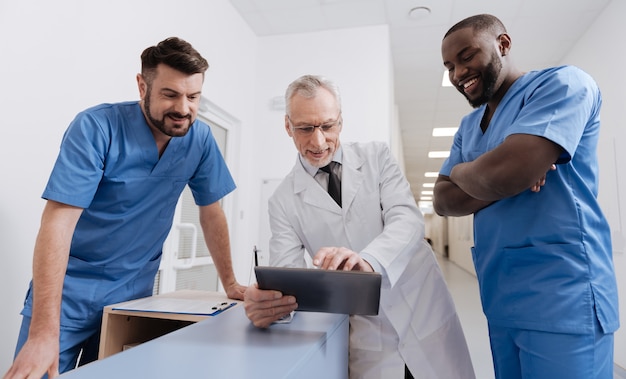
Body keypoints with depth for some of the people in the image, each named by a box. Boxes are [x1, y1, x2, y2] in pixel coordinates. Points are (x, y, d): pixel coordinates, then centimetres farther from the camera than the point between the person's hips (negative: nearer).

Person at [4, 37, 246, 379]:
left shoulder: (200, 138, -7)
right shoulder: (96, 128, -19)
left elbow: (210, 212, 1)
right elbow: (58, 221, -23)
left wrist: (229, 284, -2)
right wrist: (44, 332, -28)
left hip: (134, 293, 3)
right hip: (69, 290, -3)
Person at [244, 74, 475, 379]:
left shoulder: (376, 156, -2)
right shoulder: (283, 200, -3)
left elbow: (408, 219, -15)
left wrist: (369, 261, -35)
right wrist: (265, 300, -34)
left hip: (426, 315, 1)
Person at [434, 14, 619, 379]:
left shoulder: (562, 83, -9)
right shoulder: (469, 125, 13)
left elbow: (503, 173, -25)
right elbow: (443, 202, 3)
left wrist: (460, 169, -3)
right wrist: (507, 181, -13)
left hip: (561, 294, -7)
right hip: (501, 296, 7)